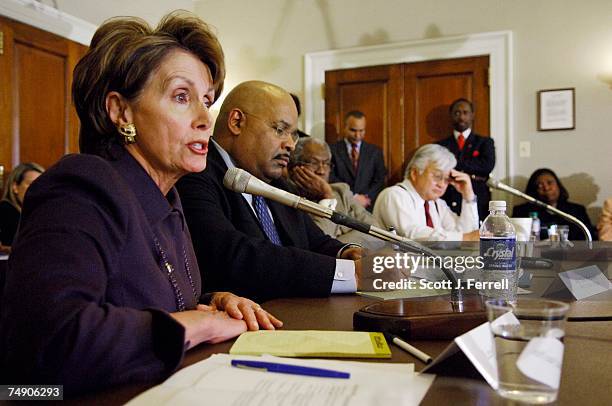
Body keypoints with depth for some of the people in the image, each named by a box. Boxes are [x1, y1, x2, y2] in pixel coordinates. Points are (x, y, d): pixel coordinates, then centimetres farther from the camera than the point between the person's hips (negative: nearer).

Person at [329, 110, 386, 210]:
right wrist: (354, 197, -8)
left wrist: (366, 198, -7)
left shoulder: (375, 151, 14)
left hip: (368, 206, 1)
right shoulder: (333, 150, 7)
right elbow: (332, 179, -1)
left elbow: (379, 181, 8)